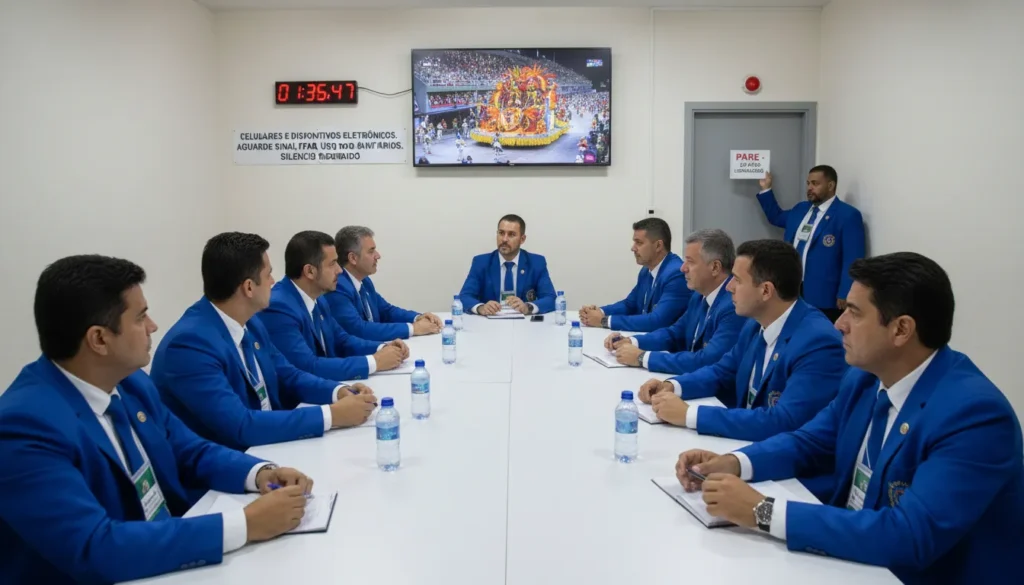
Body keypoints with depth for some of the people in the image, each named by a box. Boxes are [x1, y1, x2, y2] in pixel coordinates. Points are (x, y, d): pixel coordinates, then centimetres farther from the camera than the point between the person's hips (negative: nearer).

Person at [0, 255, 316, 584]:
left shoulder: (130, 381, 0)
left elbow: (190, 452, 9)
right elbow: (95, 550, -29)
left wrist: (260, 472, -10)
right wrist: (245, 525, -30)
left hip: (175, 557, 7)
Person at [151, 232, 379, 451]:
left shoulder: (248, 323, 2)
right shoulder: (189, 344, -23)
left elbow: (285, 376, 13)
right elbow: (240, 426, -28)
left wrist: (338, 391, -6)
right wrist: (332, 415, -26)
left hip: (269, 448, 7)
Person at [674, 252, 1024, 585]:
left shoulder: (976, 415, -25)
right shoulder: (865, 376, -3)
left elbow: (910, 537, -32)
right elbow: (810, 443, 9)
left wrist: (763, 512, -32)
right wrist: (734, 463, -9)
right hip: (855, 556, 6)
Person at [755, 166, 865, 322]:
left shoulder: (848, 215, -8)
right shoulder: (800, 209, 16)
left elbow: (852, 260, -13)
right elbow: (776, 217, 35)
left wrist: (844, 295, -17)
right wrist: (766, 189, 24)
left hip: (824, 297, -7)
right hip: (792, 289, 7)